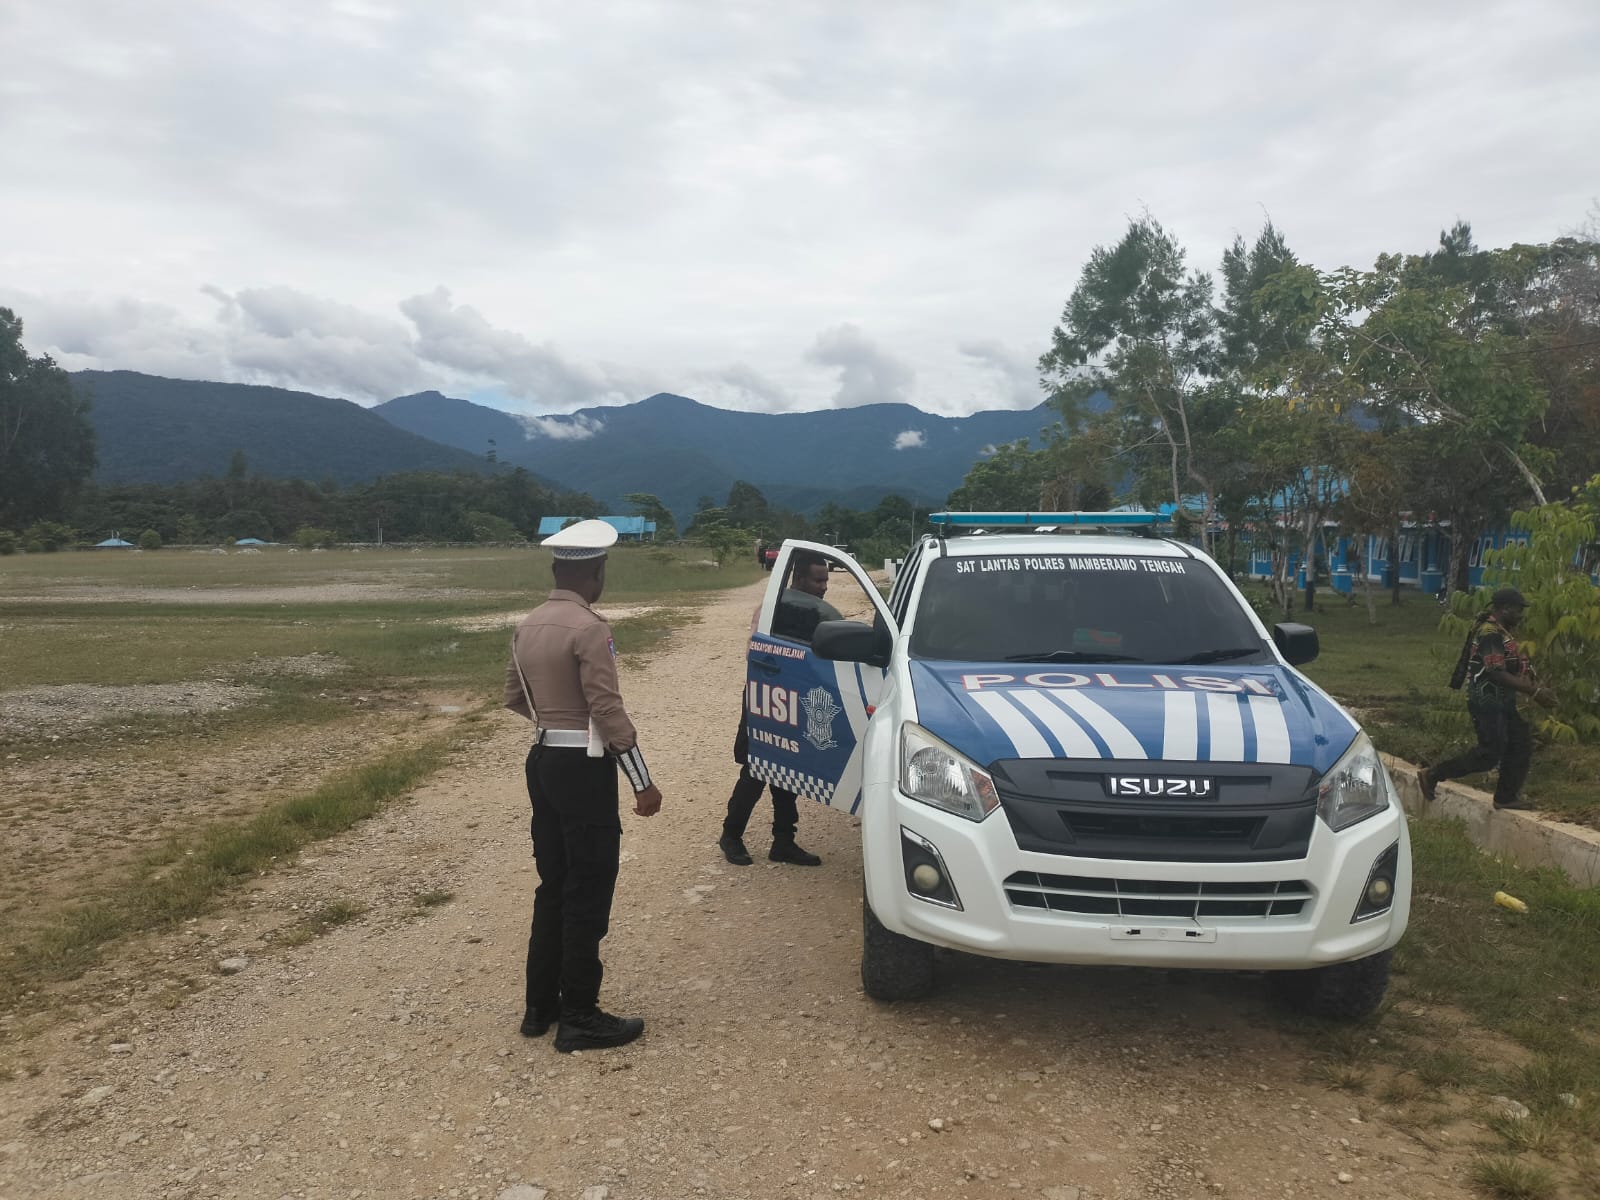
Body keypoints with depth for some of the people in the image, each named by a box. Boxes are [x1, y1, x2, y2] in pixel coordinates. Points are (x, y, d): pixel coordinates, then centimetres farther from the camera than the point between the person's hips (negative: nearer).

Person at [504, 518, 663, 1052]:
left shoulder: (528, 625, 8)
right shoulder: (589, 628, -18)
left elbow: (516, 697, 17)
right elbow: (608, 711, -20)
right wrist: (643, 783, -16)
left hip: (543, 761, 8)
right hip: (583, 768, -8)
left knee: (553, 886, 17)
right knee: (588, 893, 2)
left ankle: (541, 1005, 26)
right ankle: (579, 1018, 10)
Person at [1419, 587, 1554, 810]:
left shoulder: (1504, 632, 15)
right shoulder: (1490, 633, -19)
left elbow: (1514, 667, 20)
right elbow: (1497, 674, -25)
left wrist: (1536, 686, 5)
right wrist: (1534, 691, -22)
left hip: (1501, 701, 10)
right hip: (1487, 701, -10)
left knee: (1521, 744, 11)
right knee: (1490, 753, -10)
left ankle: (1506, 796, 21)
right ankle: (1433, 775, -2)